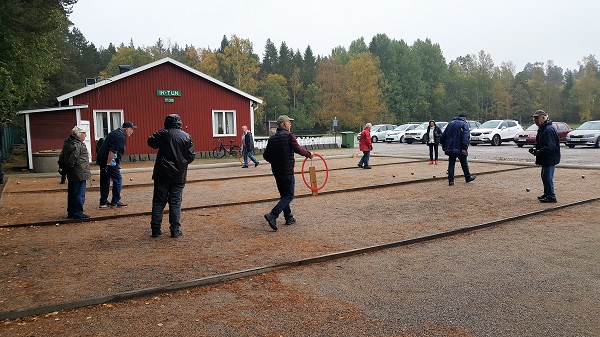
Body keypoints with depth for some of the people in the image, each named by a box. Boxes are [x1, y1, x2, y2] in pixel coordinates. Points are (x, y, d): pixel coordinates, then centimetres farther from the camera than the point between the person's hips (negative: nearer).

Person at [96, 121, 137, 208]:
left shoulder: (115, 133, 18)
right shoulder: (120, 137, -14)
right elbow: (112, 151, -23)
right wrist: (108, 164, -22)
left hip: (102, 159, 10)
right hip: (110, 162, -10)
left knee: (105, 181, 13)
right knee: (118, 180, 0)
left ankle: (103, 202, 19)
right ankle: (115, 202, 4)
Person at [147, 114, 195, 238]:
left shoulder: (163, 134, -5)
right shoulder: (186, 136, 0)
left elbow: (151, 142, 7)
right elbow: (191, 156, 1)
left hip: (162, 174, -1)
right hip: (179, 175, 1)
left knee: (159, 201, 8)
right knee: (175, 202, 6)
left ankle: (155, 229, 10)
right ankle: (175, 230, 6)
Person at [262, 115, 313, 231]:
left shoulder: (272, 138, 8)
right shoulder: (289, 136, -10)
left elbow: (266, 155, 9)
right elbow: (298, 149, -18)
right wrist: (309, 154, -2)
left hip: (276, 170, 7)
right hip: (287, 170, -7)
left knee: (284, 194, 17)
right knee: (289, 196, -2)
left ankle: (289, 218, 21)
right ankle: (273, 215, -17)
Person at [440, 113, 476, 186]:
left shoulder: (450, 123, 15)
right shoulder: (464, 124, -2)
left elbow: (443, 136, 16)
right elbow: (465, 137, -15)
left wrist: (444, 146, 21)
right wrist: (464, 148, -20)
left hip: (450, 148, 4)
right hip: (460, 148, -4)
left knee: (451, 163, 5)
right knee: (464, 163, 10)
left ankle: (451, 180, 1)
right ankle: (468, 177, 24)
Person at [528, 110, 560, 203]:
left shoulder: (549, 130, -21)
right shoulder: (542, 129, 13)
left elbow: (549, 147, -27)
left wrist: (538, 152, -23)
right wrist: (535, 148, 5)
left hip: (550, 158, -11)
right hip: (546, 158, 11)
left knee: (548, 177, -6)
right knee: (545, 176, 18)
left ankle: (551, 197, 1)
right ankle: (547, 194, 30)